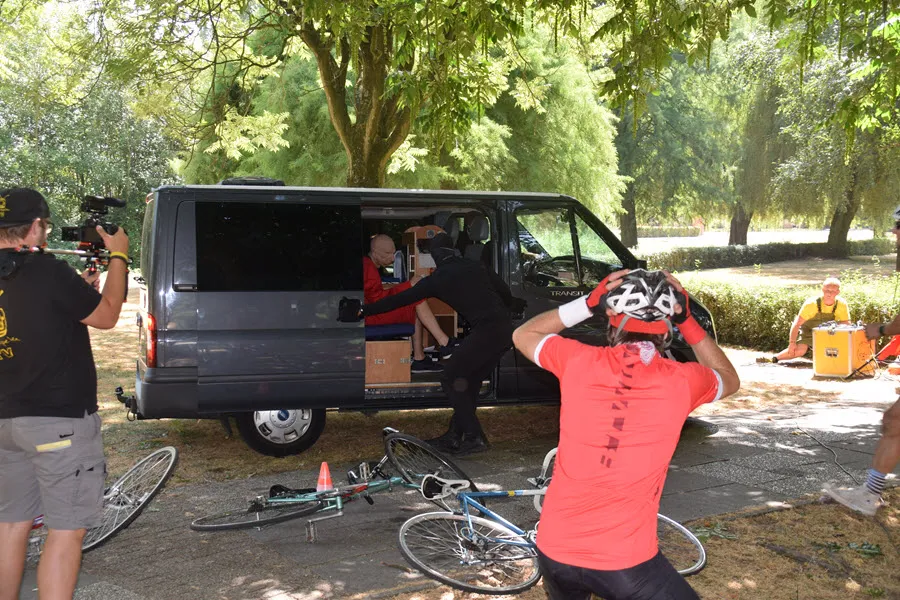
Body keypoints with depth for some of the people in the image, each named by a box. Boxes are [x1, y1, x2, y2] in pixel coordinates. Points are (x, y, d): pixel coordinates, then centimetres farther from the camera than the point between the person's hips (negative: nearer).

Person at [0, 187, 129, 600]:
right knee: (66, 530, 0)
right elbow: (106, 316, -5)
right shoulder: (47, 271, -17)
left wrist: (80, 287, 19)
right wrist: (118, 256, 4)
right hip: (60, 420, -8)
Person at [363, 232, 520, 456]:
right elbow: (504, 289, 21)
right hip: (506, 329, 7)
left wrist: (366, 310, 15)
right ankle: (454, 436, 19)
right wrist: (510, 307, 43)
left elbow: (401, 299, 7)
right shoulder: (476, 267, 18)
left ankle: (474, 437, -1)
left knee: (451, 381, 3)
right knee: (469, 382, 16)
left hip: (486, 331, -7)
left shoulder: (438, 279, 4)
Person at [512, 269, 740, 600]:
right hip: (624, 560, -3)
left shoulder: (579, 361, -7)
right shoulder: (681, 382, -8)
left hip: (554, 549, 4)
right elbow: (730, 380, 17)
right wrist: (687, 320, 11)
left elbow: (522, 335, 16)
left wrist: (588, 303, 7)